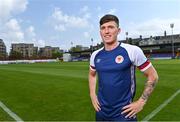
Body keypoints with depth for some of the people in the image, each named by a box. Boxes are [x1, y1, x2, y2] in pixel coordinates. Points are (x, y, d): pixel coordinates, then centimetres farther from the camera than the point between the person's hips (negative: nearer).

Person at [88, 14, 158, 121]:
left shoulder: (132, 51, -14)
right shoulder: (95, 55, 0)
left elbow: (153, 76, -5)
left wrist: (141, 102, -8)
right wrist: (93, 95, 9)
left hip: (124, 112, -4)